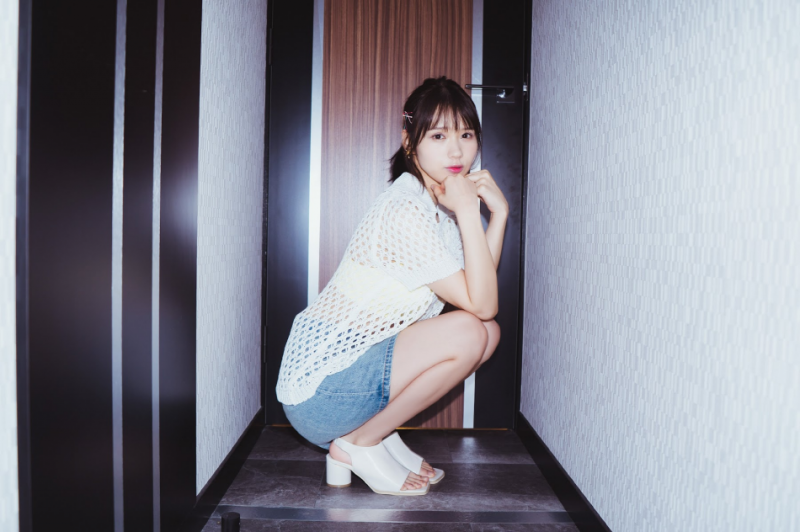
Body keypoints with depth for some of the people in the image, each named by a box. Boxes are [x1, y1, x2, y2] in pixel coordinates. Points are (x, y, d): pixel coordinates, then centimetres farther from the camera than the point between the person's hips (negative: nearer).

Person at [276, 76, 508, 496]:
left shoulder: (441, 206, 8)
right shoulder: (405, 212, -22)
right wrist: (468, 212, -24)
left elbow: (479, 293, 1)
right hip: (319, 391, -9)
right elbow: (481, 304, -21)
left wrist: (499, 212, -3)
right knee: (468, 331, -23)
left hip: (358, 362, 9)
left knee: (488, 333, 3)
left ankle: (378, 431, 8)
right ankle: (359, 442, -5)